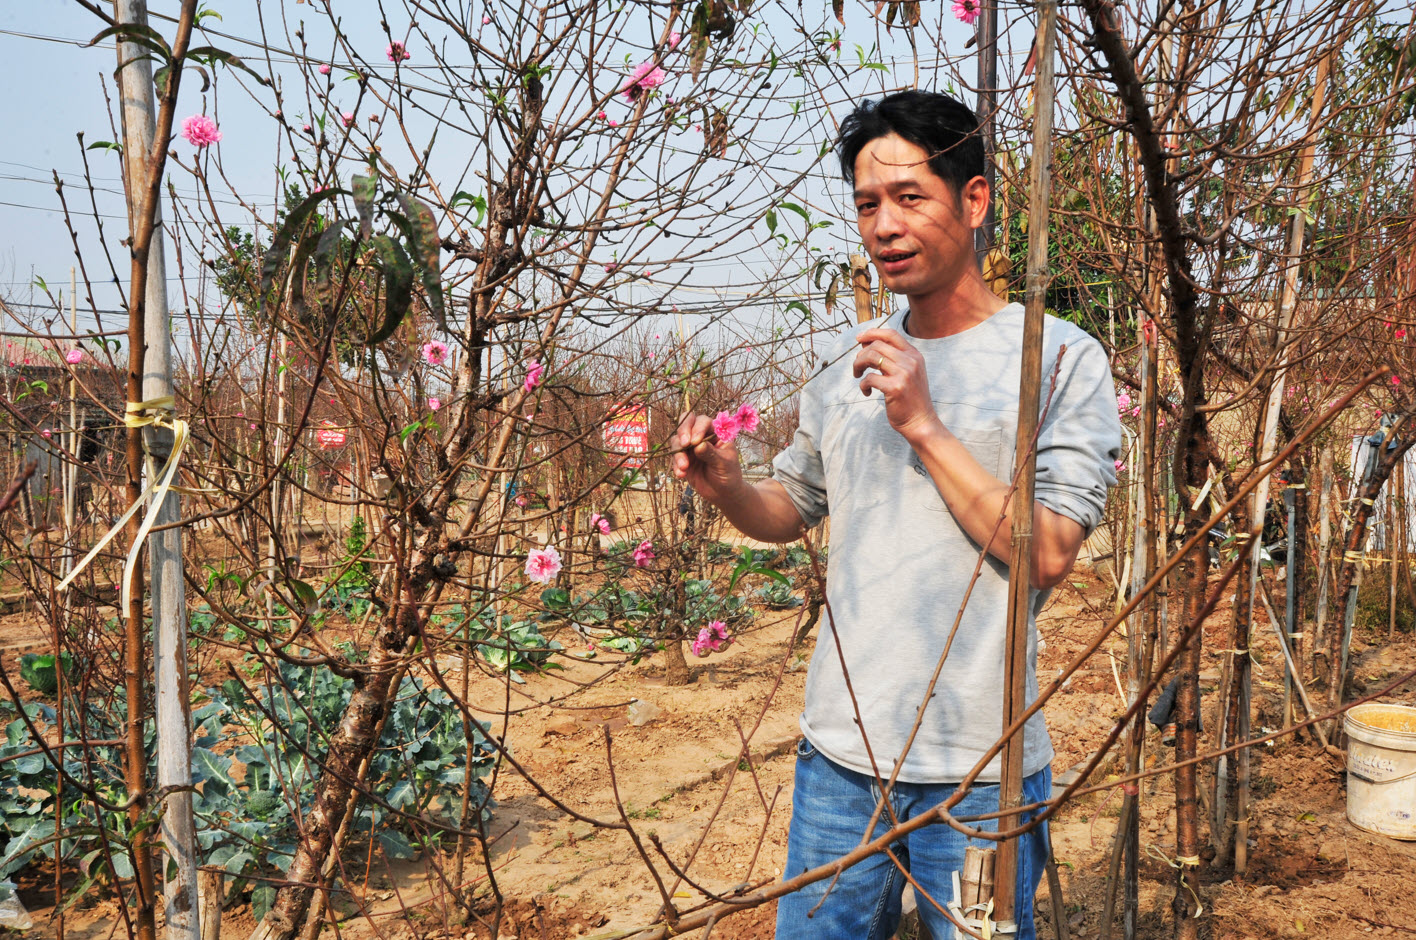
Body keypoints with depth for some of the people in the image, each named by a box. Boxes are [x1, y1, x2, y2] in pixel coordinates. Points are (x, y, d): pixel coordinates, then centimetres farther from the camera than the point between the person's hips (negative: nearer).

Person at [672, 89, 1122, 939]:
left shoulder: (1062, 358, -7)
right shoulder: (847, 366, 8)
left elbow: (1047, 552, -15)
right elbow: (792, 510, 17)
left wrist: (923, 425, -17)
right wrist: (726, 487, -4)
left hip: (980, 769, -4)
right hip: (840, 749, 5)